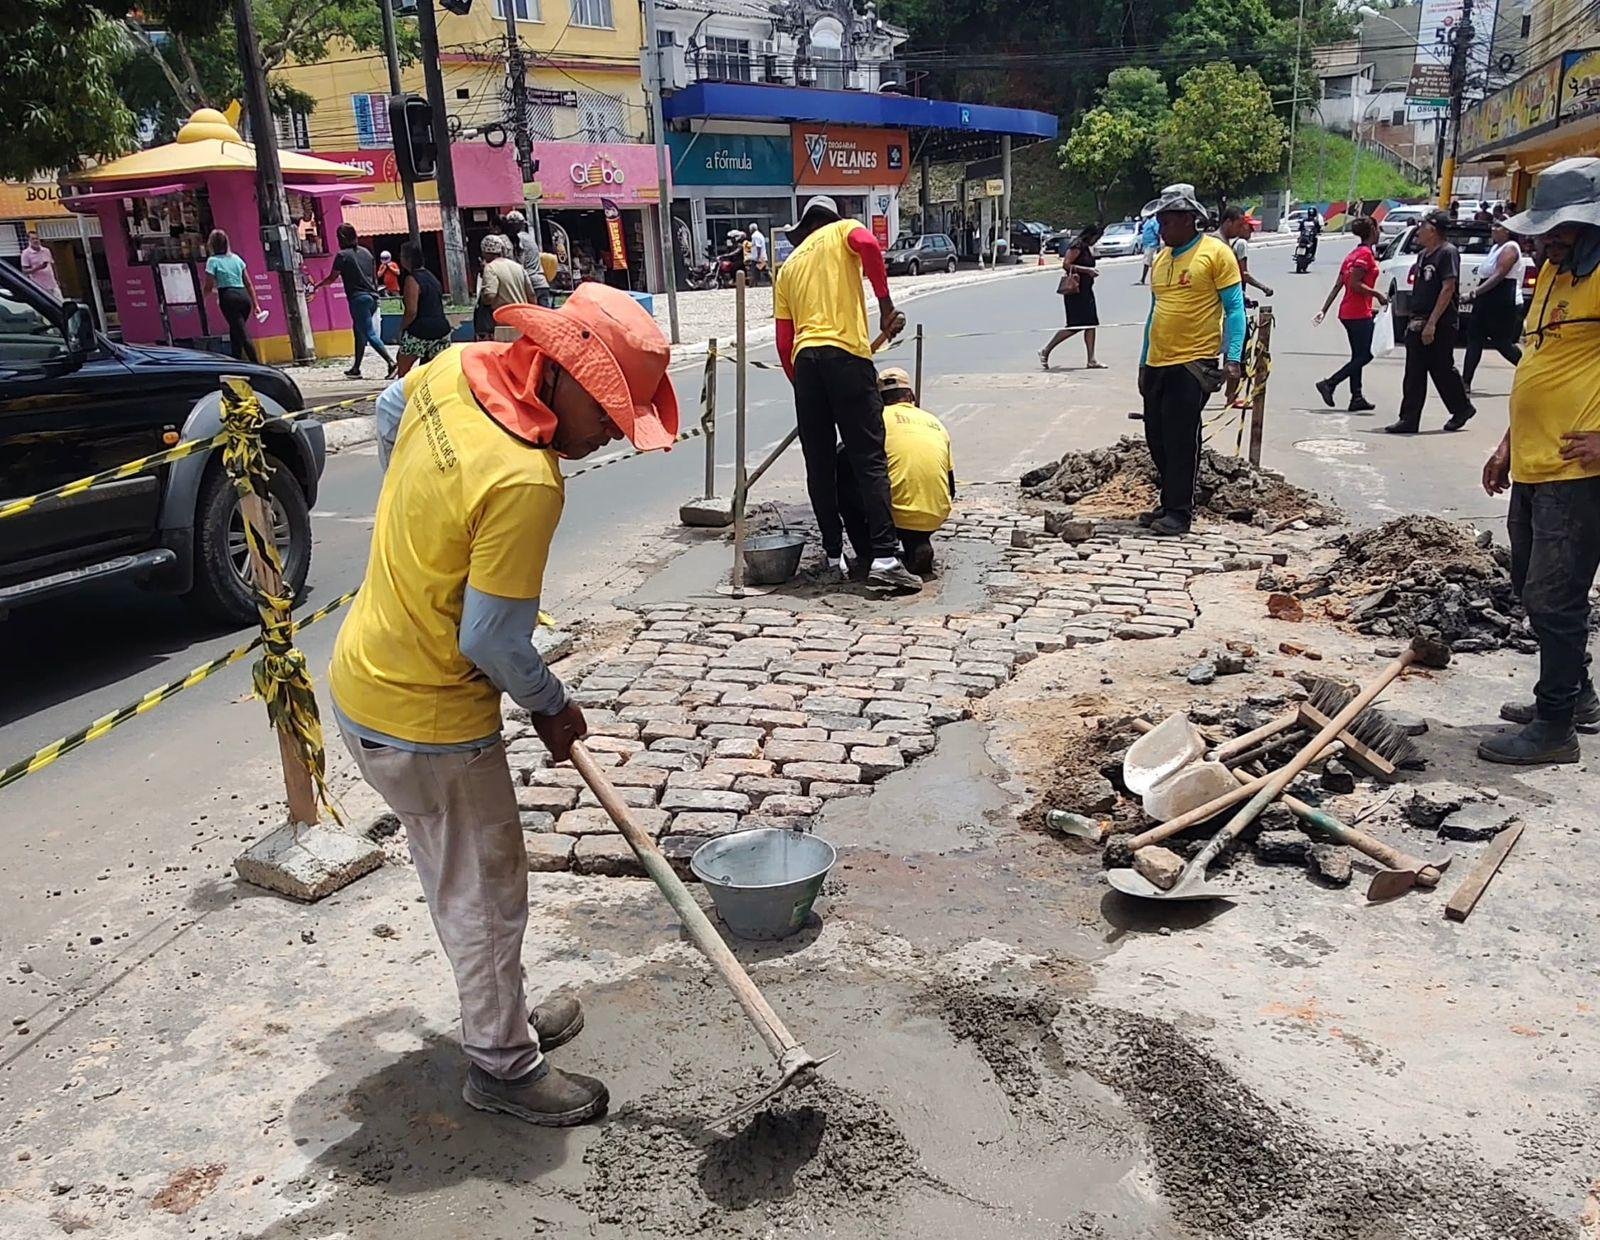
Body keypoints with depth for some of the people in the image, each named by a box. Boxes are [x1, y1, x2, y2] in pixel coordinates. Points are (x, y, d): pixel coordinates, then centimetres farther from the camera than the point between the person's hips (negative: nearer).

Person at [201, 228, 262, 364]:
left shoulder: (213, 260, 1)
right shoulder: (236, 258, 16)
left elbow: (208, 288, 1)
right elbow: (249, 284, 15)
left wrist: (204, 294, 22)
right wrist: (255, 304, 18)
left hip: (229, 298, -5)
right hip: (244, 296, 6)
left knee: (243, 336, -9)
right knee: (236, 332, 18)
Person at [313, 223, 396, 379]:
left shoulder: (342, 255, -6)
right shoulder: (366, 252, 13)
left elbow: (331, 278, 1)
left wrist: (316, 286, 17)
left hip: (358, 298, -7)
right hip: (372, 297, 7)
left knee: (370, 334, -10)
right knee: (359, 332, 15)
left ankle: (391, 363, -24)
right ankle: (356, 369, 19)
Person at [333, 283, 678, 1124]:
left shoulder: (455, 367, -6)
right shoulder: (526, 482, -31)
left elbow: (389, 410, 18)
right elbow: (492, 642, -24)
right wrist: (552, 707, -5)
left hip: (366, 673, 9)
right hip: (427, 720, -9)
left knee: (462, 875, 24)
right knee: (484, 889, 9)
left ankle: (500, 1014, 43)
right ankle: (503, 1065, 29)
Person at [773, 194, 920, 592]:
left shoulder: (787, 268, 26)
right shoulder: (842, 231, 15)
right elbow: (868, 245, -12)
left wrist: (801, 384, 28)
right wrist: (886, 305, -9)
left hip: (804, 359, 4)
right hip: (845, 354, -4)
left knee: (820, 465, 10)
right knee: (870, 460, -6)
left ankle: (834, 556, 13)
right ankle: (885, 558, -13)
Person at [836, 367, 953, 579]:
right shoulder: (935, 422, 19)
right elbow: (950, 490, 22)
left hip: (895, 515, -6)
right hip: (936, 519, 6)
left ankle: (867, 555, 7)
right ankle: (918, 546, 9)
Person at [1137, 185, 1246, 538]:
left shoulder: (1216, 253, -4)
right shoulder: (1160, 258, 16)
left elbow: (1234, 308, -6)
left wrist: (1233, 358, -15)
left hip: (1193, 363, -7)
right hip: (1157, 363, 7)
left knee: (1181, 439, -6)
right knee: (1157, 438, 10)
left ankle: (1179, 512, 2)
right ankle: (1169, 503, 23)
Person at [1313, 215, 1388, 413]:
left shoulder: (1353, 254, 15)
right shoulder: (1365, 253, -12)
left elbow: (1337, 286, 12)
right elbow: (1354, 284, -20)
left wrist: (1324, 310, 10)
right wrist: (1377, 294, -11)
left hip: (1348, 312, 9)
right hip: (1359, 313, -9)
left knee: (1358, 355, 11)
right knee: (1365, 355, -5)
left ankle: (1357, 398, 11)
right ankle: (1329, 383, -10)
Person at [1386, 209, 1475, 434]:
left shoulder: (1447, 253, -10)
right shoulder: (1422, 255, 16)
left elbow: (1448, 289, -17)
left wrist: (1431, 323, -22)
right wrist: (1415, 320, 13)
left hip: (1440, 325, -8)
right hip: (1418, 324, 8)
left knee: (1443, 369, 4)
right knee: (1414, 374, 3)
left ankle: (1462, 408, 23)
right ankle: (1409, 420, 4)